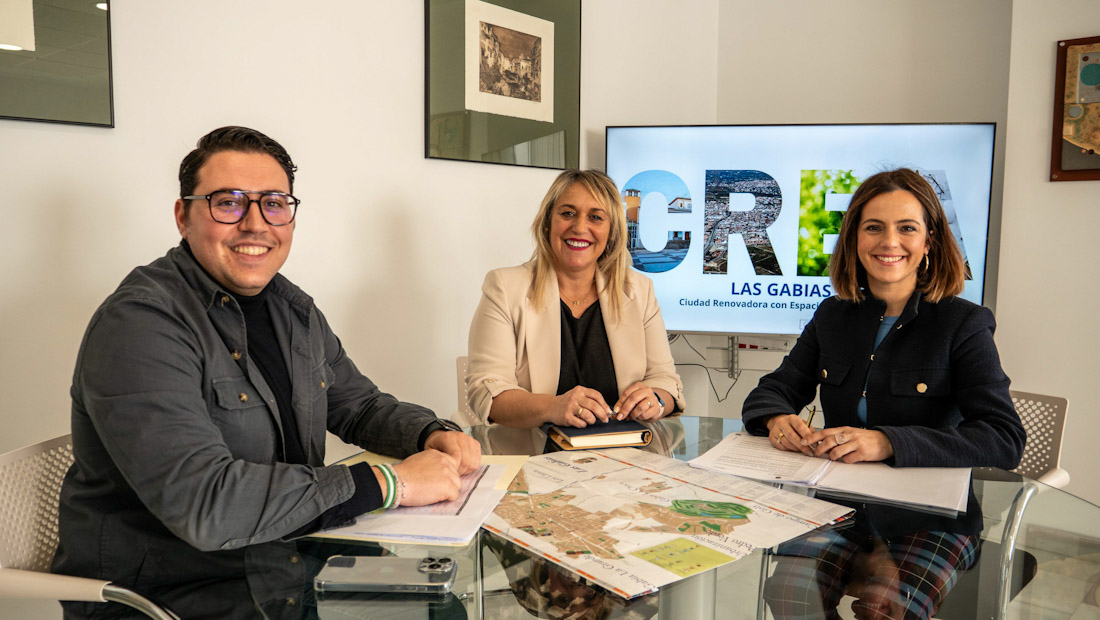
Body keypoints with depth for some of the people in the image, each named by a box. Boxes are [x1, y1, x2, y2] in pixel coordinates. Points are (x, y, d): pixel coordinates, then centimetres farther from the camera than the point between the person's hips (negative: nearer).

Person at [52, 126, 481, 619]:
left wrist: (434, 435, -4)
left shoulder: (292, 308, 7)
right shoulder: (138, 323, -19)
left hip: (292, 566, 7)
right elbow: (203, 503, -29)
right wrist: (388, 483, -26)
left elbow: (359, 404, 17)